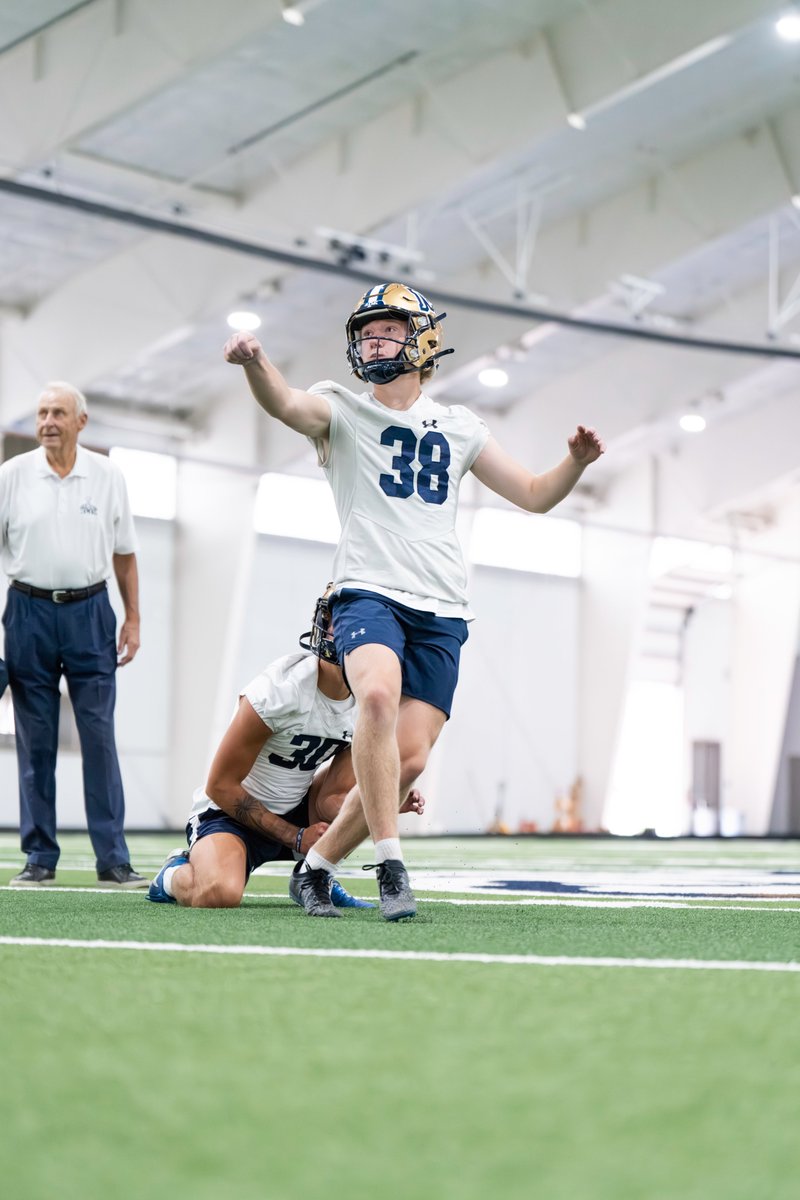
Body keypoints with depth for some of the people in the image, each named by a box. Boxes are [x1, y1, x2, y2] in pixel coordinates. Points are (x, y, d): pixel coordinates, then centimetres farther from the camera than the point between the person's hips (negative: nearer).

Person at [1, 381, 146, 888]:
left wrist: (133, 619, 7)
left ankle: (114, 860, 1)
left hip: (89, 612, 0)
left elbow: (124, 553, 11)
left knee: (100, 736, -2)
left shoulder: (108, 476, 4)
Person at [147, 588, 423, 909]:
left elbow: (333, 797, -8)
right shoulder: (281, 690, -26)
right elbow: (220, 786, -19)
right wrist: (296, 838, -17)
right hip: (231, 810, -6)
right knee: (220, 894, -35)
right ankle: (175, 874, 4)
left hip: (295, 809, 6)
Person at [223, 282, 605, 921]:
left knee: (410, 756, -6)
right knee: (379, 697, -33)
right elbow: (287, 405, -16)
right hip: (368, 592, -3)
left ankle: (318, 864, 13)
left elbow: (535, 495, 20)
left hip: (441, 610, 3)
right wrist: (254, 361, -37)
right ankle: (390, 861, -24)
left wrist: (577, 461, 0)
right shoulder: (342, 409, 7)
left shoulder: (457, 426, 17)